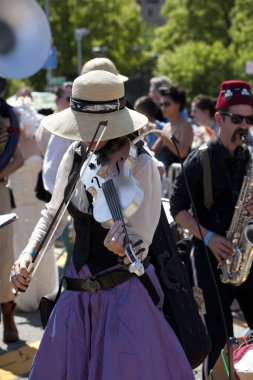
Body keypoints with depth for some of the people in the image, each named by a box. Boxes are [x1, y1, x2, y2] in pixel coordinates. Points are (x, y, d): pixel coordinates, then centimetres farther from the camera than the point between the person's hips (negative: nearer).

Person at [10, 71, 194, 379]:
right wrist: (28, 253, -4)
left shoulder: (139, 166, -16)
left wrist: (124, 250, -41)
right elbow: (52, 213, 11)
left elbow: (140, 244, -18)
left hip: (126, 294, -6)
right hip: (79, 294, 6)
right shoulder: (77, 155, 0)